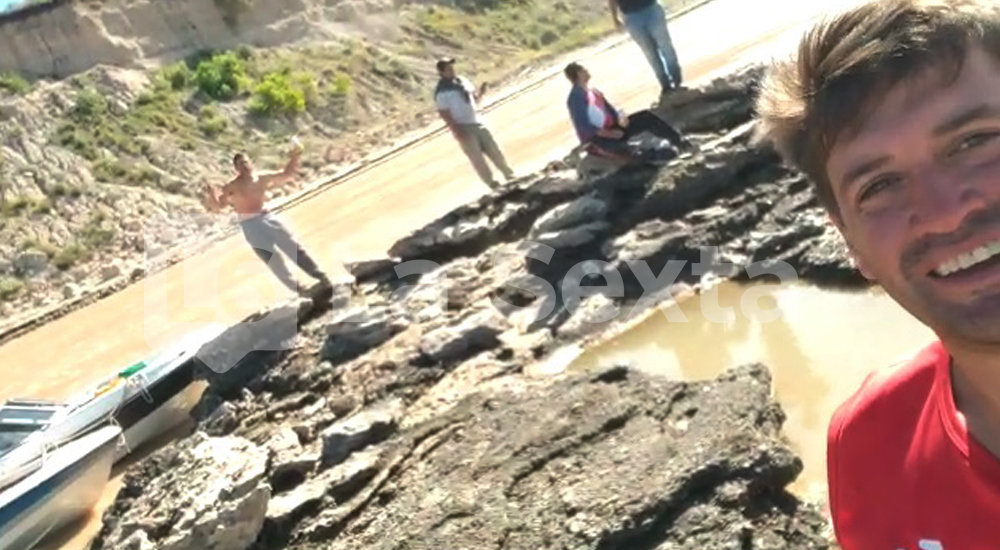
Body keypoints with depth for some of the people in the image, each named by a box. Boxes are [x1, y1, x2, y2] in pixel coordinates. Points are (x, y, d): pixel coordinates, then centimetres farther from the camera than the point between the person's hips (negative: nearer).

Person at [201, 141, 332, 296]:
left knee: (294, 248, 6)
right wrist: (211, 196, -38)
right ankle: (296, 288, 14)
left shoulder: (262, 177, 1)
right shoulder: (232, 187, -12)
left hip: (267, 217, 4)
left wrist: (294, 158, -1)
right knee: (273, 260, -1)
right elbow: (217, 207, -17)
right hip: (251, 225, -4)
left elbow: (286, 175, 12)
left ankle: (321, 277, 16)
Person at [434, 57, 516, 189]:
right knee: (477, 158, -3)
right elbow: (445, 115, -16)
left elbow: (474, 98, 20)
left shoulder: (462, 81, 8)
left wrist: (480, 92, -2)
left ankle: (510, 176, 26)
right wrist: (458, 132, -23)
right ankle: (492, 183, 7)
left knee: (494, 151, 13)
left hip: (478, 123, 7)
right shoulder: (442, 92, -13)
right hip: (463, 128, -7)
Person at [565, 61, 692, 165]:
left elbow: (608, 107, 16)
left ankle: (678, 140, -4)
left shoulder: (592, 90, 9)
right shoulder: (576, 98, -18)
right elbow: (583, 126, -23)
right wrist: (609, 134, -22)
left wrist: (620, 117, -6)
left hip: (610, 129, 9)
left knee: (646, 116, -2)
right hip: (596, 139, -9)